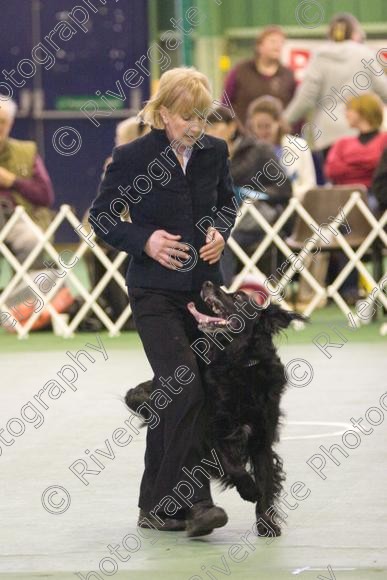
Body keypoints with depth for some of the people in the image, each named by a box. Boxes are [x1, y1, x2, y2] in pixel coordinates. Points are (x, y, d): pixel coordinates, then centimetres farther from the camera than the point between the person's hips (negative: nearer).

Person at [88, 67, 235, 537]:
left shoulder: (214, 152, 2)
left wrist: (220, 231, -2)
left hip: (203, 286, 5)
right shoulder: (132, 158, -10)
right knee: (186, 389, -17)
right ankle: (194, 501, -17)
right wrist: (145, 240, -17)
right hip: (155, 291, -5)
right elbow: (101, 217, -2)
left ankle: (157, 506, 18)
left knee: (172, 396, 9)